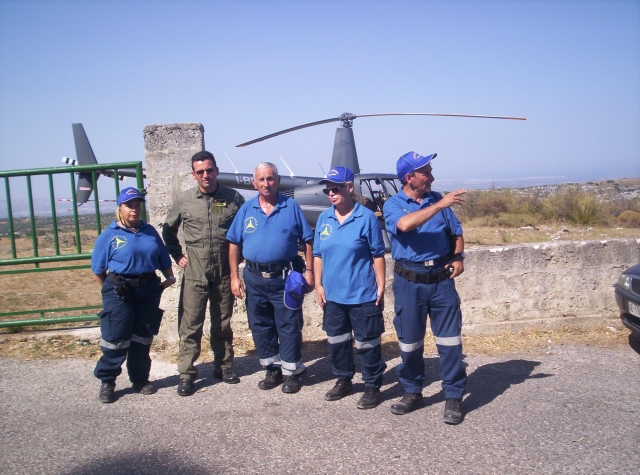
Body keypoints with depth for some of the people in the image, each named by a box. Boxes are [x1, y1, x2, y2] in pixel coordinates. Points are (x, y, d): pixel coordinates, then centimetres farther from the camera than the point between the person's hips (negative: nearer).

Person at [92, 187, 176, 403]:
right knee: (116, 339, -1)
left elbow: (163, 259, 12)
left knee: (143, 338, 12)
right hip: (119, 293, -4)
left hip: (149, 290, 4)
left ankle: (140, 379, 26)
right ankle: (107, 382, 15)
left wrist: (169, 277, 1)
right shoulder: (109, 235, -3)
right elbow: (98, 269, 0)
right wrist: (111, 289, 2)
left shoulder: (150, 231, 8)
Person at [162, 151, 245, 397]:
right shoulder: (184, 199, 1)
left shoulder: (233, 198, -1)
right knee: (190, 325, 1)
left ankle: (224, 366, 28)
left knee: (222, 324, 13)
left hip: (224, 273, 0)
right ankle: (186, 374, 12)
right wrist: (177, 255, 6)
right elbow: (168, 230, 14)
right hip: (194, 273, 0)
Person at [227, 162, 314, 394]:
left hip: (286, 277, -3)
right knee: (260, 326, 12)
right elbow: (234, 244, 8)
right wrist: (234, 276, 2)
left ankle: (291, 372, 16)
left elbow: (307, 241, 1)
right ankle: (272, 368, 28)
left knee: (289, 326, 3)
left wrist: (309, 271, -6)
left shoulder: (291, 207, -1)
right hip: (255, 278, 3)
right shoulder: (246, 209, 6)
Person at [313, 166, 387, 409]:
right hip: (333, 295, 5)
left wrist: (381, 288, -6)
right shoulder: (323, 218, 4)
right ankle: (343, 380, 36)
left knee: (367, 343, 6)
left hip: (363, 295, -5)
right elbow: (318, 254, 10)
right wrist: (318, 285, 6)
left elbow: (378, 255, -6)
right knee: (336, 341, 17)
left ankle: (372, 386, 22)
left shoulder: (366, 218, -9)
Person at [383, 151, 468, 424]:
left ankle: (453, 396, 15)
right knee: (409, 341, 9)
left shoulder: (438, 199, 9)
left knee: (449, 339, 2)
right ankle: (412, 392, 27)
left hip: (441, 278, 2)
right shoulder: (393, 204, -2)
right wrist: (439, 205, -27)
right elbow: (405, 224, -25)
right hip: (409, 281, -2)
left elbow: (456, 233, 13)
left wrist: (458, 257, -5)